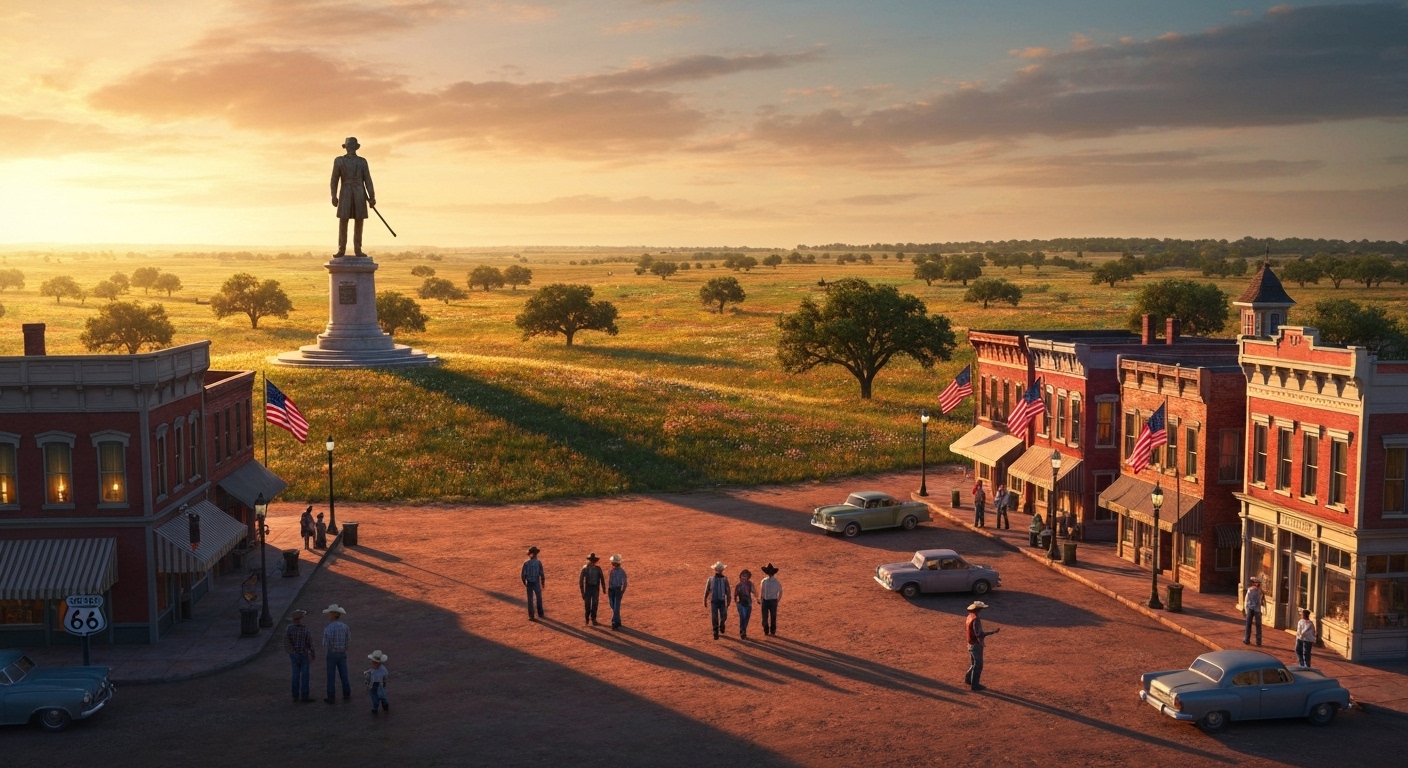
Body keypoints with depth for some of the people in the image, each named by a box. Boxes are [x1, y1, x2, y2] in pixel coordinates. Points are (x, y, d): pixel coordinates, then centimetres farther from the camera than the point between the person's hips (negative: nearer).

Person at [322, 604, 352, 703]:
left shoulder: (328, 629, -19)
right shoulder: (345, 626, -6)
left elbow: (325, 644, -18)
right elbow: (349, 641, 0)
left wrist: (324, 655, -2)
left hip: (331, 655, -4)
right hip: (342, 654, 4)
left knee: (331, 677, 7)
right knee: (344, 675, 15)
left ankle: (331, 698, 13)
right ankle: (347, 695, 21)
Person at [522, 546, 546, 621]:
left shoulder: (526, 563, -6)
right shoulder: (539, 562, -11)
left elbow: (523, 574, -5)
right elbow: (541, 574, -10)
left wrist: (524, 583, 11)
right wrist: (543, 583, 2)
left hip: (529, 583, 2)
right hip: (536, 583, -2)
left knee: (530, 600, 7)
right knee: (539, 598, 17)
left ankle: (531, 616, 6)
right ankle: (540, 614, 29)